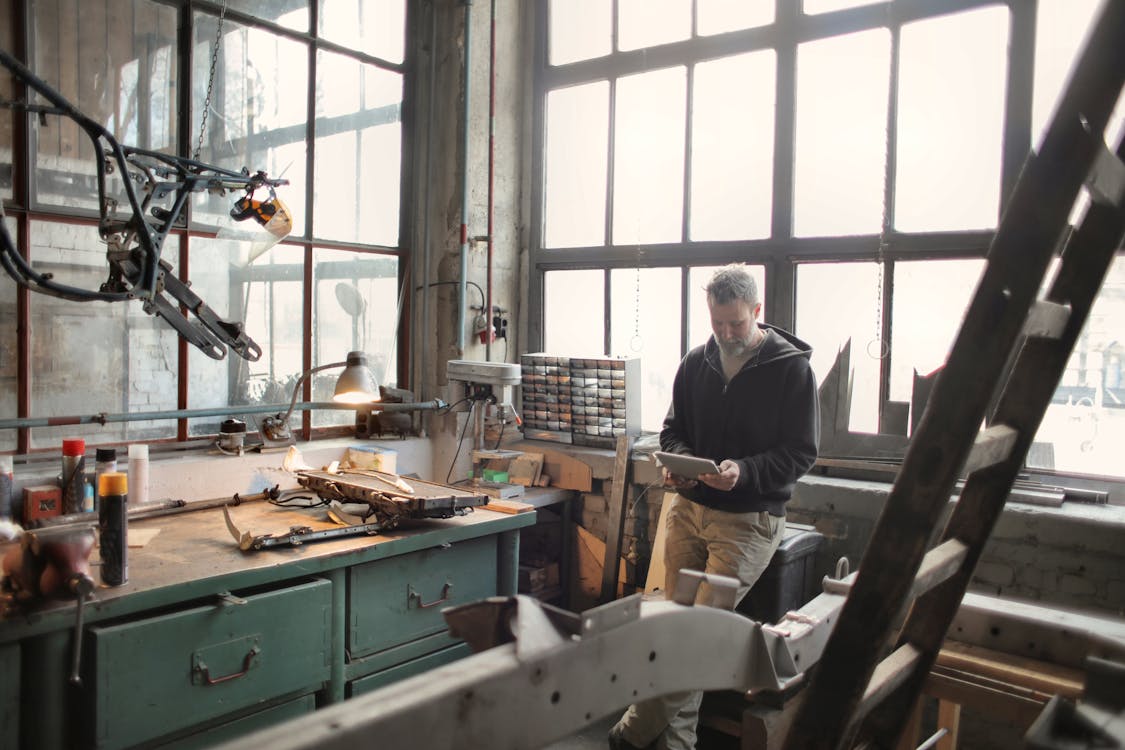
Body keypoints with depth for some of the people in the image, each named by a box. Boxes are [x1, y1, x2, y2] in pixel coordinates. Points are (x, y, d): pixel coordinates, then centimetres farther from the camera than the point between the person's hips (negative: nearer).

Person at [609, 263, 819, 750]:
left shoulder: (791, 368, -6)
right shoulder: (697, 362, 8)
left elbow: (801, 453, -7)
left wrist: (744, 471, -23)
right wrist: (678, 461, -6)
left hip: (749, 518, -5)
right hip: (689, 506, 5)